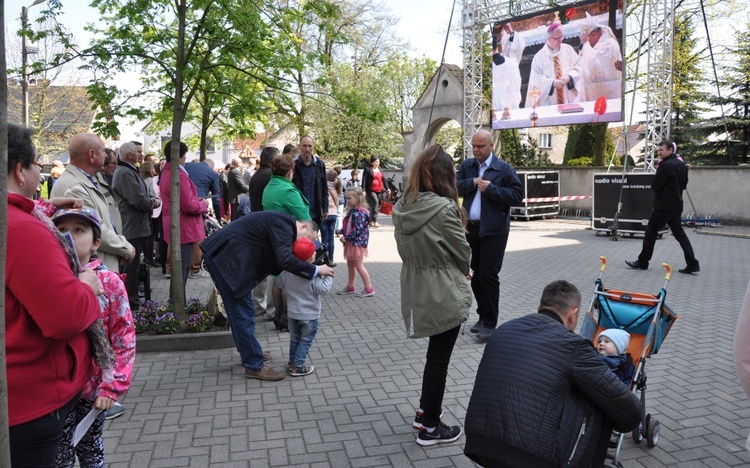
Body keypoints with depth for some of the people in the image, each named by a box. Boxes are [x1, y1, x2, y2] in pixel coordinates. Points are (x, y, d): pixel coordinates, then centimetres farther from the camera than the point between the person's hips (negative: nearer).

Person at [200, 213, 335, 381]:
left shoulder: (281, 223, 17)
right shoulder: (284, 223, -13)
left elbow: (275, 265, 17)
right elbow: (285, 259, -26)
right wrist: (315, 270, -18)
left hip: (222, 255, 11)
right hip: (225, 257, -11)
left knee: (240, 312, 21)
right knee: (243, 314, -3)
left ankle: (250, 353, 35)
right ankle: (254, 366, 7)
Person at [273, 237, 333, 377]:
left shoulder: (287, 271, -2)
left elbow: (276, 286, 6)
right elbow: (323, 290, -23)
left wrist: (279, 301, 23)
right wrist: (329, 277, -9)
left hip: (292, 313, 6)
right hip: (309, 315, -5)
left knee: (294, 339, 21)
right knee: (305, 340, 7)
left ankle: (291, 363, 29)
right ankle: (297, 367, 8)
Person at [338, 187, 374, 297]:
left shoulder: (360, 212, -19)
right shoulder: (352, 211, 10)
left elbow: (357, 229, -24)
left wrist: (346, 237, -19)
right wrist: (344, 236, 2)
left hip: (358, 242, -10)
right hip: (350, 242, 10)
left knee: (359, 266, -5)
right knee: (350, 264, 17)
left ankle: (369, 289, 3)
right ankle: (350, 287, 30)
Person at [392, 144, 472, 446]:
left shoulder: (402, 206, -1)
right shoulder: (444, 208, -22)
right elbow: (463, 253, -11)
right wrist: (463, 272, 10)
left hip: (416, 291, 7)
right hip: (444, 294, -7)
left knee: (434, 353, 24)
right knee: (439, 359, 7)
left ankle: (425, 410, 36)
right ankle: (430, 427, 20)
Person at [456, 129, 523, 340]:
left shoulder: (503, 168, -5)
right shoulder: (466, 166, 9)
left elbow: (518, 194, -11)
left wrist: (491, 189, -19)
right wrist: (472, 182, -13)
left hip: (493, 231, -5)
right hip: (470, 228, 5)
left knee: (488, 276, -4)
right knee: (475, 275, 12)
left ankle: (490, 323, 6)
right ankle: (483, 316, 27)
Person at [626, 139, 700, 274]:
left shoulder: (666, 165, -17)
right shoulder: (681, 164, 13)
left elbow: (654, 186, -16)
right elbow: (684, 185, 21)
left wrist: (658, 170, -1)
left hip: (663, 206, -8)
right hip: (676, 206, 9)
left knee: (650, 232, 3)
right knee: (680, 234, 7)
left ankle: (642, 262, 11)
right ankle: (692, 264, -1)